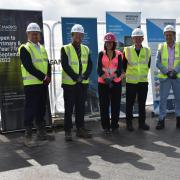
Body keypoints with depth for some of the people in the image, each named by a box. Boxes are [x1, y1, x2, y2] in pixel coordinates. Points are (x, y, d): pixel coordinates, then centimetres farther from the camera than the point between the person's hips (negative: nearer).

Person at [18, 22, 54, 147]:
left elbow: (48, 64, 13)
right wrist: (43, 77, -18)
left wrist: (48, 76, -6)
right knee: (31, 110, -5)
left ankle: (41, 132, 22)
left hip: (43, 83, 7)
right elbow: (29, 67, -16)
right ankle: (28, 136, 0)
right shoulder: (24, 48, -6)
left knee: (42, 109, 12)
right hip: (31, 84, -7)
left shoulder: (42, 48, 17)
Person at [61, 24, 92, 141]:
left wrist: (84, 76, -13)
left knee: (81, 107, 10)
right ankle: (68, 131, 6)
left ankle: (80, 129, 19)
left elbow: (90, 65, 4)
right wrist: (76, 77, -19)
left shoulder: (86, 49, 11)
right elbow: (65, 65, -12)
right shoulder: (65, 49, -3)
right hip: (69, 83, -4)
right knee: (69, 108, 0)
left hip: (83, 83, 4)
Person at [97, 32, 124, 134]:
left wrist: (111, 78, -23)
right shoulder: (101, 54, 4)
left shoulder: (118, 54, 4)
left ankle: (115, 126, 14)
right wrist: (106, 79, -21)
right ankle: (106, 127, 9)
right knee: (104, 105, 0)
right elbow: (99, 69, -5)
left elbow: (120, 69, -6)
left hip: (116, 83, 0)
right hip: (103, 83, 0)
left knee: (116, 105, 3)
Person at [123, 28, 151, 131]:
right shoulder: (127, 50, -3)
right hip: (131, 82, -2)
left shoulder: (147, 51, 3)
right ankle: (129, 123, 14)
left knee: (142, 103, 9)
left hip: (143, 81, 2)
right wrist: (127, 74, 7)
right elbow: (124, 66, 5)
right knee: (130, 103, 4)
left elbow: (148, 65, 14)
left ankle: (142, 122, 19)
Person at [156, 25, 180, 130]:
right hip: (164, 77, 0)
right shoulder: (161, 47, 1)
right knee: (163, 99, 1)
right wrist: (167, 72, -13)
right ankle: (161, 120, 9)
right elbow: (158, 63, -3)